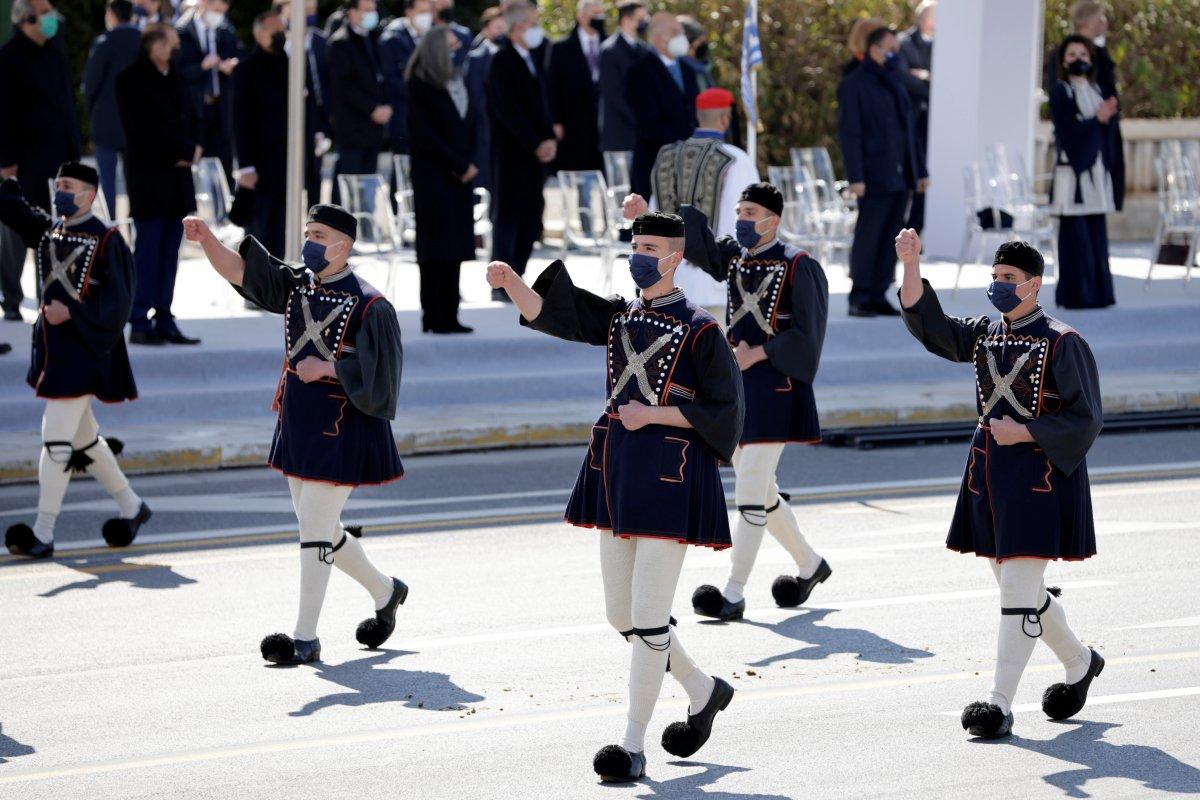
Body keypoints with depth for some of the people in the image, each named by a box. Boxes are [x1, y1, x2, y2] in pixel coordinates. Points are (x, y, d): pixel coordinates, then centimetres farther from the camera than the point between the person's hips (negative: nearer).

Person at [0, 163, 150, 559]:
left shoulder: (106, 240, -11)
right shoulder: (47, 229, 10)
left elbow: (116, 301, -12)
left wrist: (72, 313, -21)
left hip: (82, 350, -8)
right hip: (51, 347, 8)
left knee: (56, 437, -10)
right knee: (83, 437, 17)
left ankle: (43, 533, -8)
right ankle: (131, 507, 32)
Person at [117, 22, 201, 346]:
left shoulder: (175, 78, 15)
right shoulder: (132, 80, -7)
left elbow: (188, 120, 18)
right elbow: (145, 131, -13)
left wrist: (189, 150, -2)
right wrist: (182, 152, -9)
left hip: (177, 175, 7)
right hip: (148, 176, -7)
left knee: (169, 251, 6)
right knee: (148, 249, -6)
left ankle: (164, 322, 10)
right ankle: (140, 324, -3)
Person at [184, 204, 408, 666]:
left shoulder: (368, 307, -12)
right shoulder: (295, 285, 6)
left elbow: (378, 374, -14)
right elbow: (237, 269, -5)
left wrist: (329, 368, -20)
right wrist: (206, 238, -21)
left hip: (341, 428, -7)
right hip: (298, 422, 8)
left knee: (314, 527, -8)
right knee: (321, 528, 16)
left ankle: (305, 639, -2)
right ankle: (384, 592, 38)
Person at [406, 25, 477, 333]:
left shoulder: (457, 81, 14)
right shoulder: (420, 85, -8)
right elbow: (425, 134, -13)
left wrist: (467, 164, 2)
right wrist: (460, 165, -11)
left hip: (459, 177, 7)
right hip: (433, 177, -7)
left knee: (454, 247, 5)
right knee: (436, 245, -6)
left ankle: (448, 316, 7)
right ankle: (434, 316, -3)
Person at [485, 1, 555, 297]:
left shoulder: (532, 60, 15)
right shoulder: (502, 61, -10)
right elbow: (508, 111, -16)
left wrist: (550, 139, 2)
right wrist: (537, 144, -16)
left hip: (536, 151, 8)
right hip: (511, 153, -8)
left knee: (531, 218, 6)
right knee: (508, 215, -5)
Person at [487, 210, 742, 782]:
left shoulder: (699, 329, -6)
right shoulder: (619, 317, 11)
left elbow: (723, 412, -7)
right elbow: (545, 311, -1)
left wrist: (653, 414, -15)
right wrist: (510, 281, -20)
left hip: (669, 479, -7)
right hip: (618, 475, 7)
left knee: (648, 617, -8)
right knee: (621, 615, 12)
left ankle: (634, 746, -2)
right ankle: (703, 692, 34)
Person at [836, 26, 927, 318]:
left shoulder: (895, 84, 19)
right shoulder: (854, 85, -4)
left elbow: (909, 130, 22)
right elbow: (848, 133, -10)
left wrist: (919, 171, 17)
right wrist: (855, 177, -17)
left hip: (900, 177, 7)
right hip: (875, 178, -7)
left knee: (890, 239, 6)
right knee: (867, 238, -6)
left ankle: (878, 296, 10)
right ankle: (859, 299, -1)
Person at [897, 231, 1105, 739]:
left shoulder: (1062, 344, -8)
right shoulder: (985, 335, 10)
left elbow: (1085, 420, -9)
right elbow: (930, 326, -3)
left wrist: (1024, 433, -18)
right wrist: (911, 266, -15)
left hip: (1041, 475, -7)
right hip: (989, 472, 7)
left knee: (1017, 590, -9)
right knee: (1018, 587, 15)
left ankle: (1000, 703, -8)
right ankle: (1079, 662, 37)